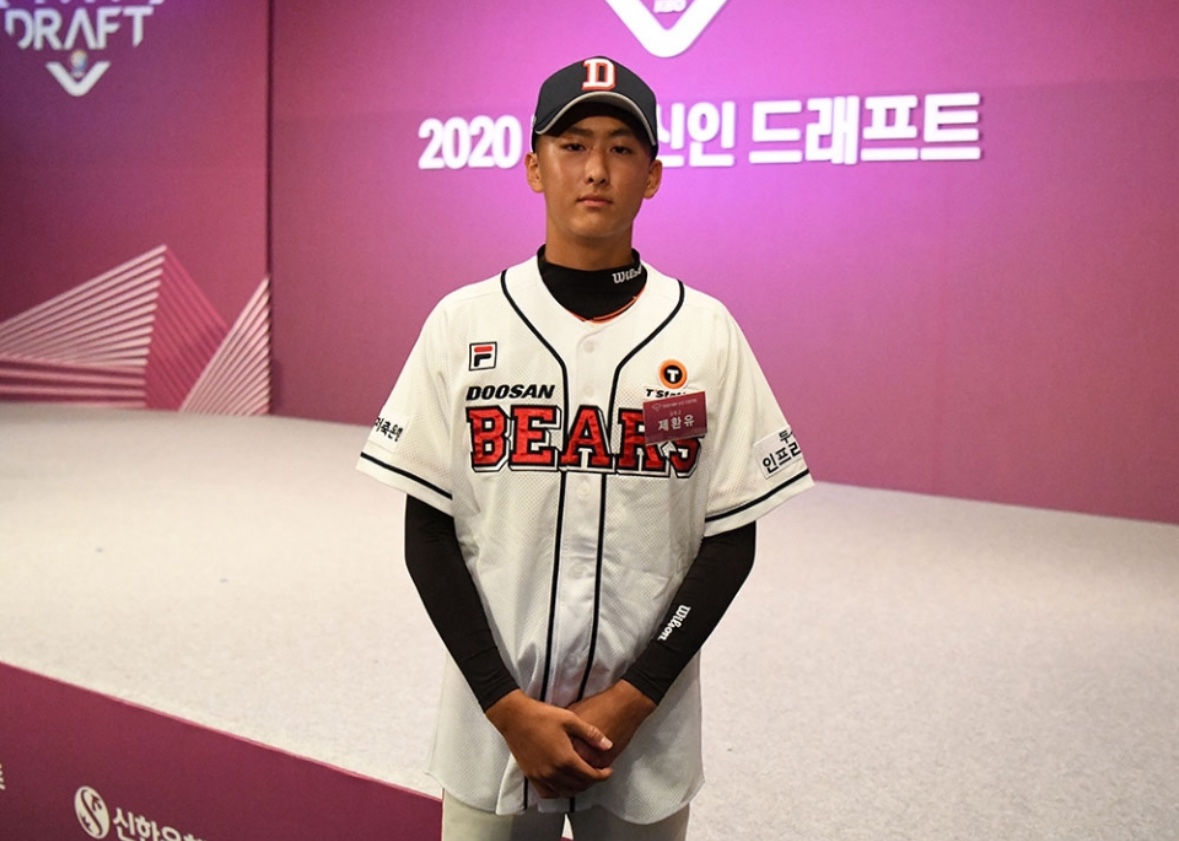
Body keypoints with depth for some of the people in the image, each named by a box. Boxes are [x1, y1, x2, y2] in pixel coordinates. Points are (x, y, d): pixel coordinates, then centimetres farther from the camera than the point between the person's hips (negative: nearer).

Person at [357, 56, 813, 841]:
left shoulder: (707, 332, -3)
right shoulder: (463, 322, -3)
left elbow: (731, 540, -1)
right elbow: (428, 533, -2)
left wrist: (630, 701, -9)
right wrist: (510, 708, -9)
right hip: (493, 727, 0)